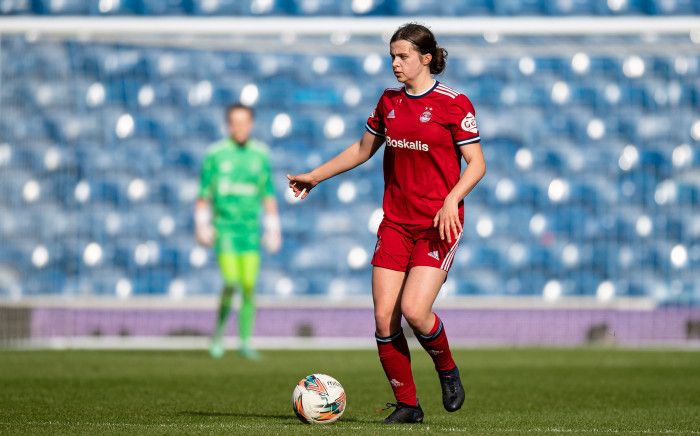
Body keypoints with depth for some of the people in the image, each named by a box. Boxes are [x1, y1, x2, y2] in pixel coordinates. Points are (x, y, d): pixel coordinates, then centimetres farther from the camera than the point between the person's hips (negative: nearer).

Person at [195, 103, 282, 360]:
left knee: (249, 287, -3)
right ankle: (218, 334, 7)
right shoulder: (215, 154, -2)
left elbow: (269, 195, 11)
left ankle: (245, 343, 5)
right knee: (231, 283, -14)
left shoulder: (261, 154, 6)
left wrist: (273, 229, 8)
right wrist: (201, 225, -4)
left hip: (251, 230, 3)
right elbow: (204, 194, 2)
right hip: (224, 229, -3)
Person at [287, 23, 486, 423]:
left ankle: (448, 371, 11)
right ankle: (407, 405, 8)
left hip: (438, 224, -5)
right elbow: (362, 150, 25)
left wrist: (451, 201, -21)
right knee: (384, 318, -5)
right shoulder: (389, 102, 11)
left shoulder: (454, 104, -6)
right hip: (396, 221, 5)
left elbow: (476, 164, -7)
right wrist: (316, 176, 26)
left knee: (414, 310, -19)